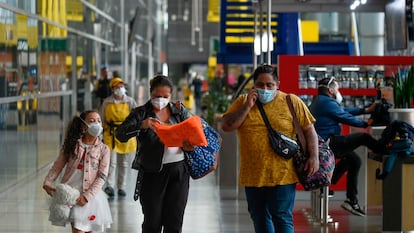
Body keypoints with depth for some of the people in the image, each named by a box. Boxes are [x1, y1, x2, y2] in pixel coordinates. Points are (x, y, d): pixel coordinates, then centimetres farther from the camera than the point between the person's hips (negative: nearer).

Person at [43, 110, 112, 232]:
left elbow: (101, 177, -6)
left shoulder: (103, 149, 0)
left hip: (91, 195, 0)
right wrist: (48, 182, -10)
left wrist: (87, 196, -15)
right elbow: (57, 166, 6)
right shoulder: (72, 145, 3)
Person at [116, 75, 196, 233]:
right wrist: (141, 125, -32)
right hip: (152, 173, -2)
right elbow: (121, 134, -14)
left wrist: (189, 146, -14)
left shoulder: (179, 111, 7)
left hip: (178, 171, 2)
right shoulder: (141, 113, -2)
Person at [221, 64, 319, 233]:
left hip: (282, 175, -4)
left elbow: (309, 130, 2)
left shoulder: (292, 102, 0)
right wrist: (247, 106, -10)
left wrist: (314, 156, -7)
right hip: (252, 176, 4)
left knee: (282, 218, -5)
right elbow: (226, 126, -3)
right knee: (259, 219, 16)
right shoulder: (242, 102, 6)